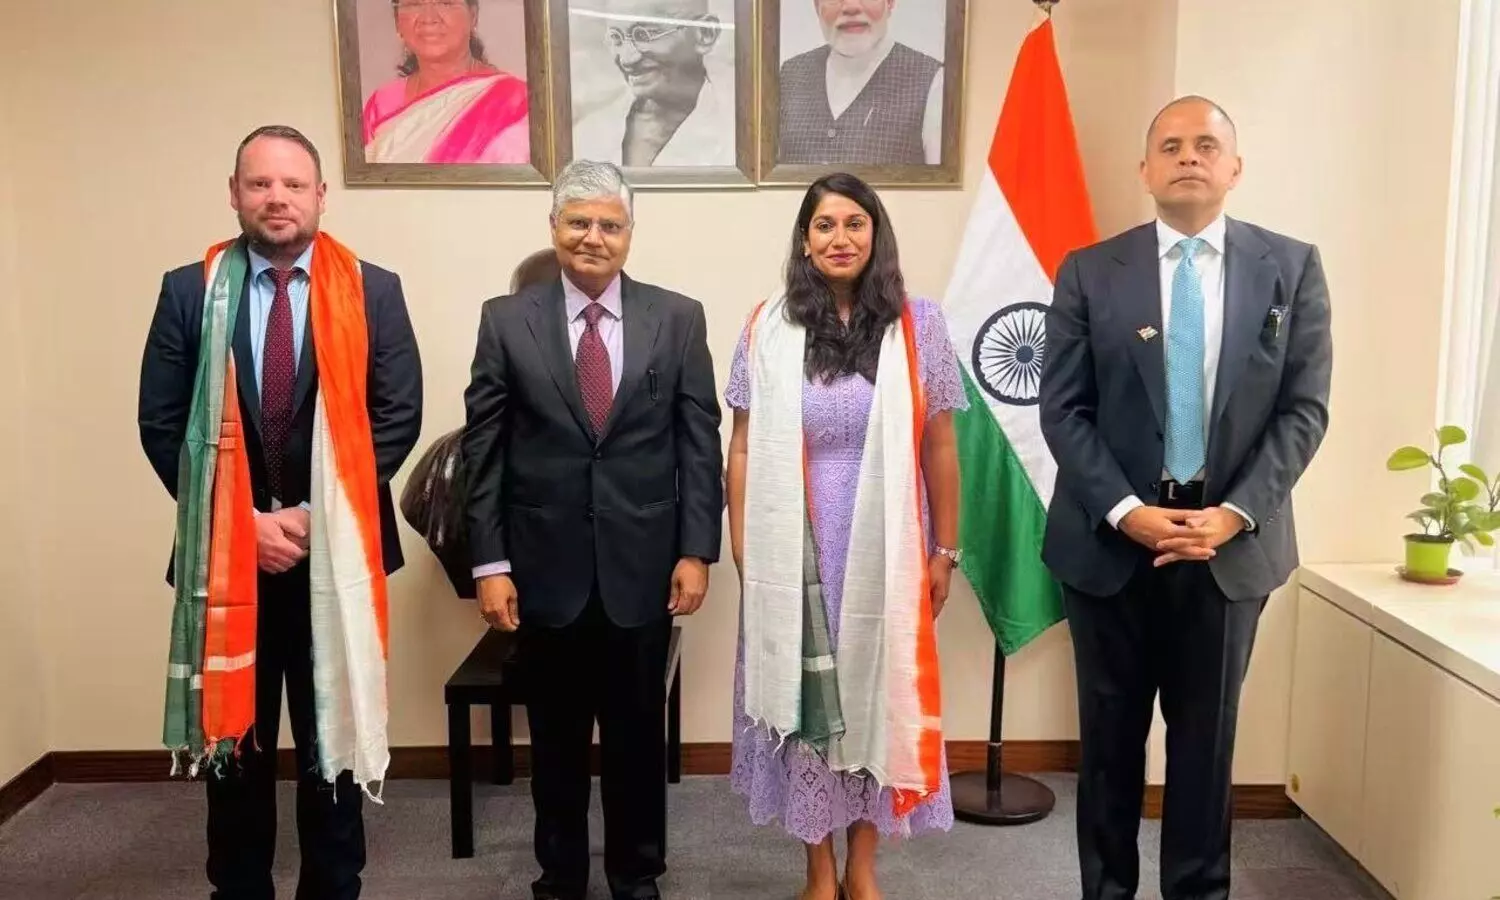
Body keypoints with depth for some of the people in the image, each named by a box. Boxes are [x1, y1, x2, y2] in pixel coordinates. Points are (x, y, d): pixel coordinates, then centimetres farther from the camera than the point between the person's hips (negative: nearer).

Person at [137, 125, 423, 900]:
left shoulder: (373, 292, 0)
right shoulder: (189, 291, 2)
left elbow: (397, 417, -4)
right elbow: (162, 424, 0)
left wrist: (317, 515, -11)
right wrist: (242, 520, -9)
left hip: (336, 549, 0)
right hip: (224, 550, 1)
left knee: (334, 735, 11)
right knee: (233, 739, 11)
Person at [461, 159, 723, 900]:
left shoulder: (679, 319, 1)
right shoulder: (506, 320, 0)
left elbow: (700, 443, 0)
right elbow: (483, 450, -1)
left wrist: (696, 551, -6)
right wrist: (490, 563, -6)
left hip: (642, 565, 0)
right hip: (546, 567, 0)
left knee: (638, 733, 14)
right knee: (556, 736, 15)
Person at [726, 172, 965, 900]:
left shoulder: (917, 325, -1)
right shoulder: (767, 328, -1)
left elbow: (939, 447, 2)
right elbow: (745, 450, 1)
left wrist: (944, 550, 3)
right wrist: (741, 551, -1)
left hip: (885, 551, 0)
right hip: (793, 551, 0)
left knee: (878, 698, 11)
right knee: (801, 701, 9)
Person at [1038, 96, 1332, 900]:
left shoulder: (1292, 267, 3)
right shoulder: (1090, 272, 0)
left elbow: (1304, 408, -2)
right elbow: (1063, 410, -4)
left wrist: (1235, 513, -13)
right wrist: (1126, 510, -15)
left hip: (1231, 543, 1)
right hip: (1111, 541, 0)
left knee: (1206, 734, 13)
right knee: (1111, 733, 11)